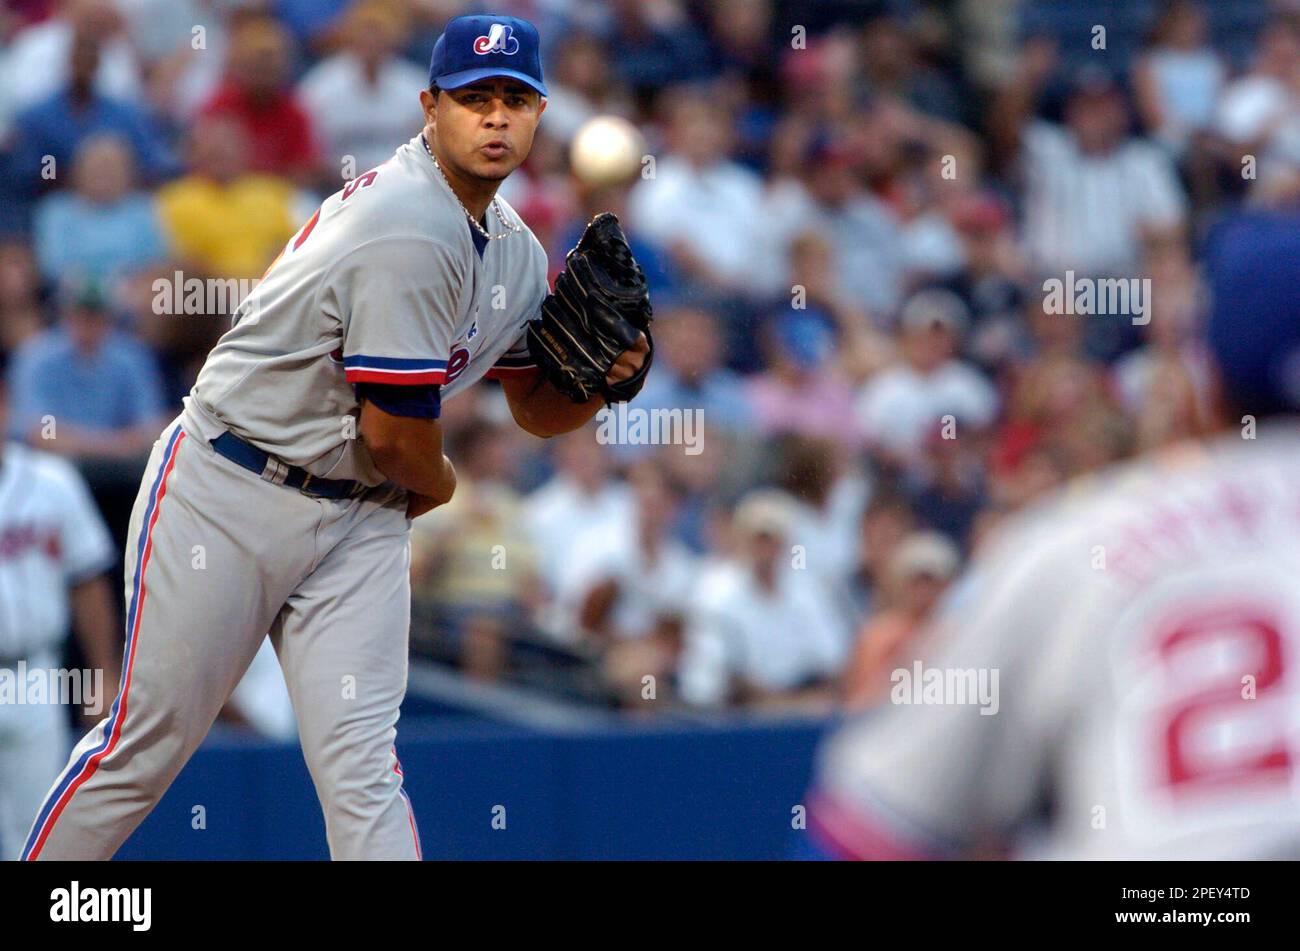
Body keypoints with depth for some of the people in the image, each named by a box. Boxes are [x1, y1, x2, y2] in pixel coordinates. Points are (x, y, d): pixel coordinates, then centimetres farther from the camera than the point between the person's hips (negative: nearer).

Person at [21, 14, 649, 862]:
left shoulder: (515, 250, 7)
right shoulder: (411, 228, -23)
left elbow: (538, 410, 18)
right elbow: (394, 432, -20)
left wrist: (607, 379, -4)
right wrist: (438, 485, 2)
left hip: (362, 518, 7)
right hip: (227, 496, -7)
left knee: (361, 766, -4)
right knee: (148, 744, 1)